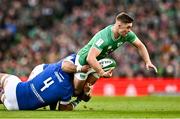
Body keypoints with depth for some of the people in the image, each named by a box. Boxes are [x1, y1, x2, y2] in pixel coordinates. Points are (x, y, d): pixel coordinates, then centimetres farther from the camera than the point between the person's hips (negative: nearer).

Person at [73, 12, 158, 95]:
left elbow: (140, 46, -4)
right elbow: (90, 58, -48)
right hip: (84, 60, -6)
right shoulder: (104, 38, -43)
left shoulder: (127, 34, -20)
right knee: (77, 90, 3)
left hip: (97, 61, 6)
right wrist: (102, 73, -49)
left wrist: (148, 62, -15)